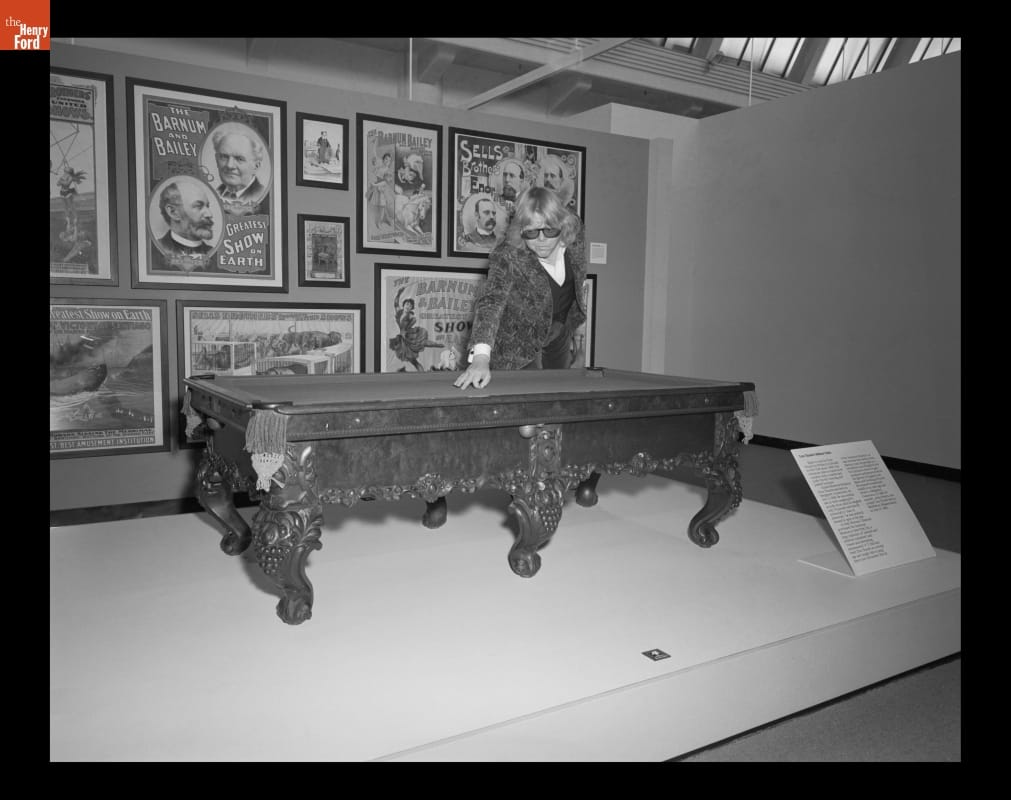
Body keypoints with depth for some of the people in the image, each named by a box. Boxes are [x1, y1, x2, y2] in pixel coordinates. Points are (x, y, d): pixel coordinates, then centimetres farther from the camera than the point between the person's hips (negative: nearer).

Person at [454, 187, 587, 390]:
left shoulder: (574, 238, -17)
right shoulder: (508, 256, -32)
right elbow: (490, 301, -45)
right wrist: (481, 357, -60)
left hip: (560, 333, 6)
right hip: (519, 346, -5)